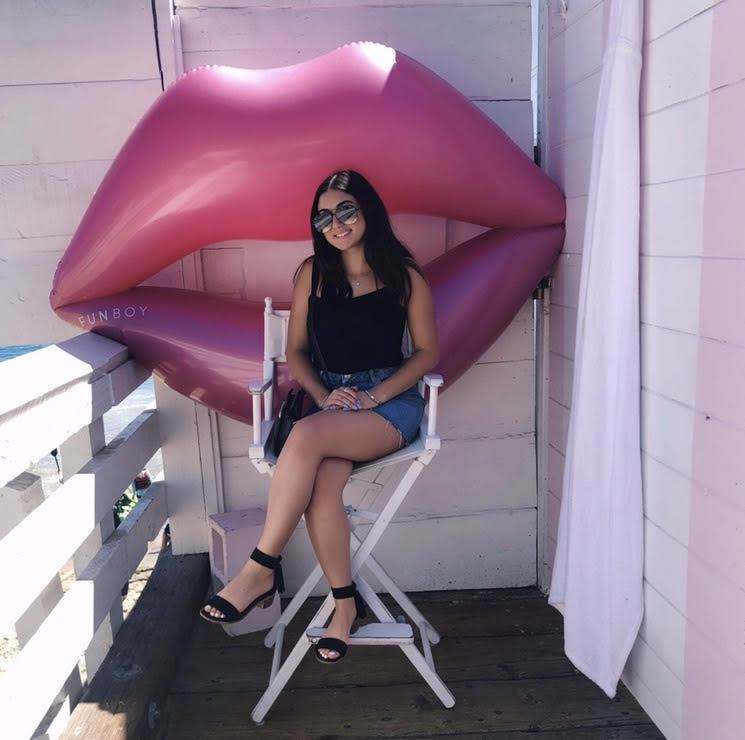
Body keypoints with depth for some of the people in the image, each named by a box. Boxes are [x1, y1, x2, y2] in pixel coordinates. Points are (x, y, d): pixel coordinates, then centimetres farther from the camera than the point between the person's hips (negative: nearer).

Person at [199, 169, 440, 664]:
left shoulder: (404, 275, 2)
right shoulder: (312, 273, 9)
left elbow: (428, 351, 3)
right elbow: (296, 351, 12)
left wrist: (375, 395, -10)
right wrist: (324, 395, -7)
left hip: (391, 401, -2)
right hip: (330, 401, 3)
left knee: (306, 436, -33)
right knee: (322, 484, -30)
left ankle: (262, 568, -20)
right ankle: (345, 601, -10)